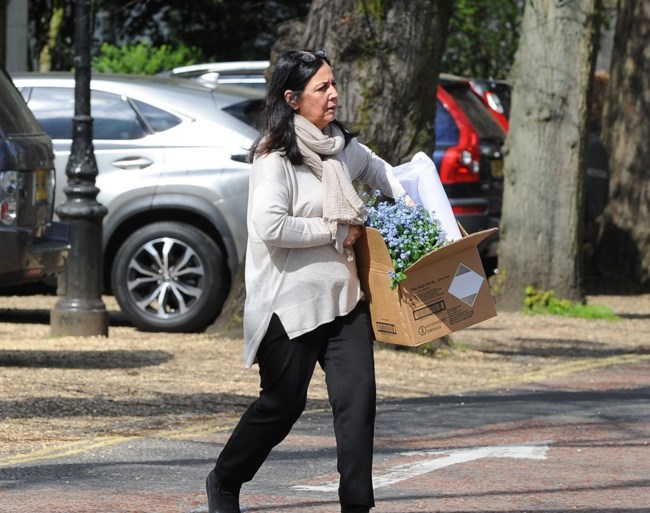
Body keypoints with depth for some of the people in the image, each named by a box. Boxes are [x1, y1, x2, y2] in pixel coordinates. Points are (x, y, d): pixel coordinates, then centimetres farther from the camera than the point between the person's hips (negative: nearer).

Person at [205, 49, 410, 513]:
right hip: (292, 302, -7)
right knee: (282, 404, 3)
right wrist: (335, 231, -18)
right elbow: (270, 226, -25)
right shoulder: (275, 157, -14)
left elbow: (379, 170, 29)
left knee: (358, 398, -4)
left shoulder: (341, 145, 9)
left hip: (344, 296, 7)